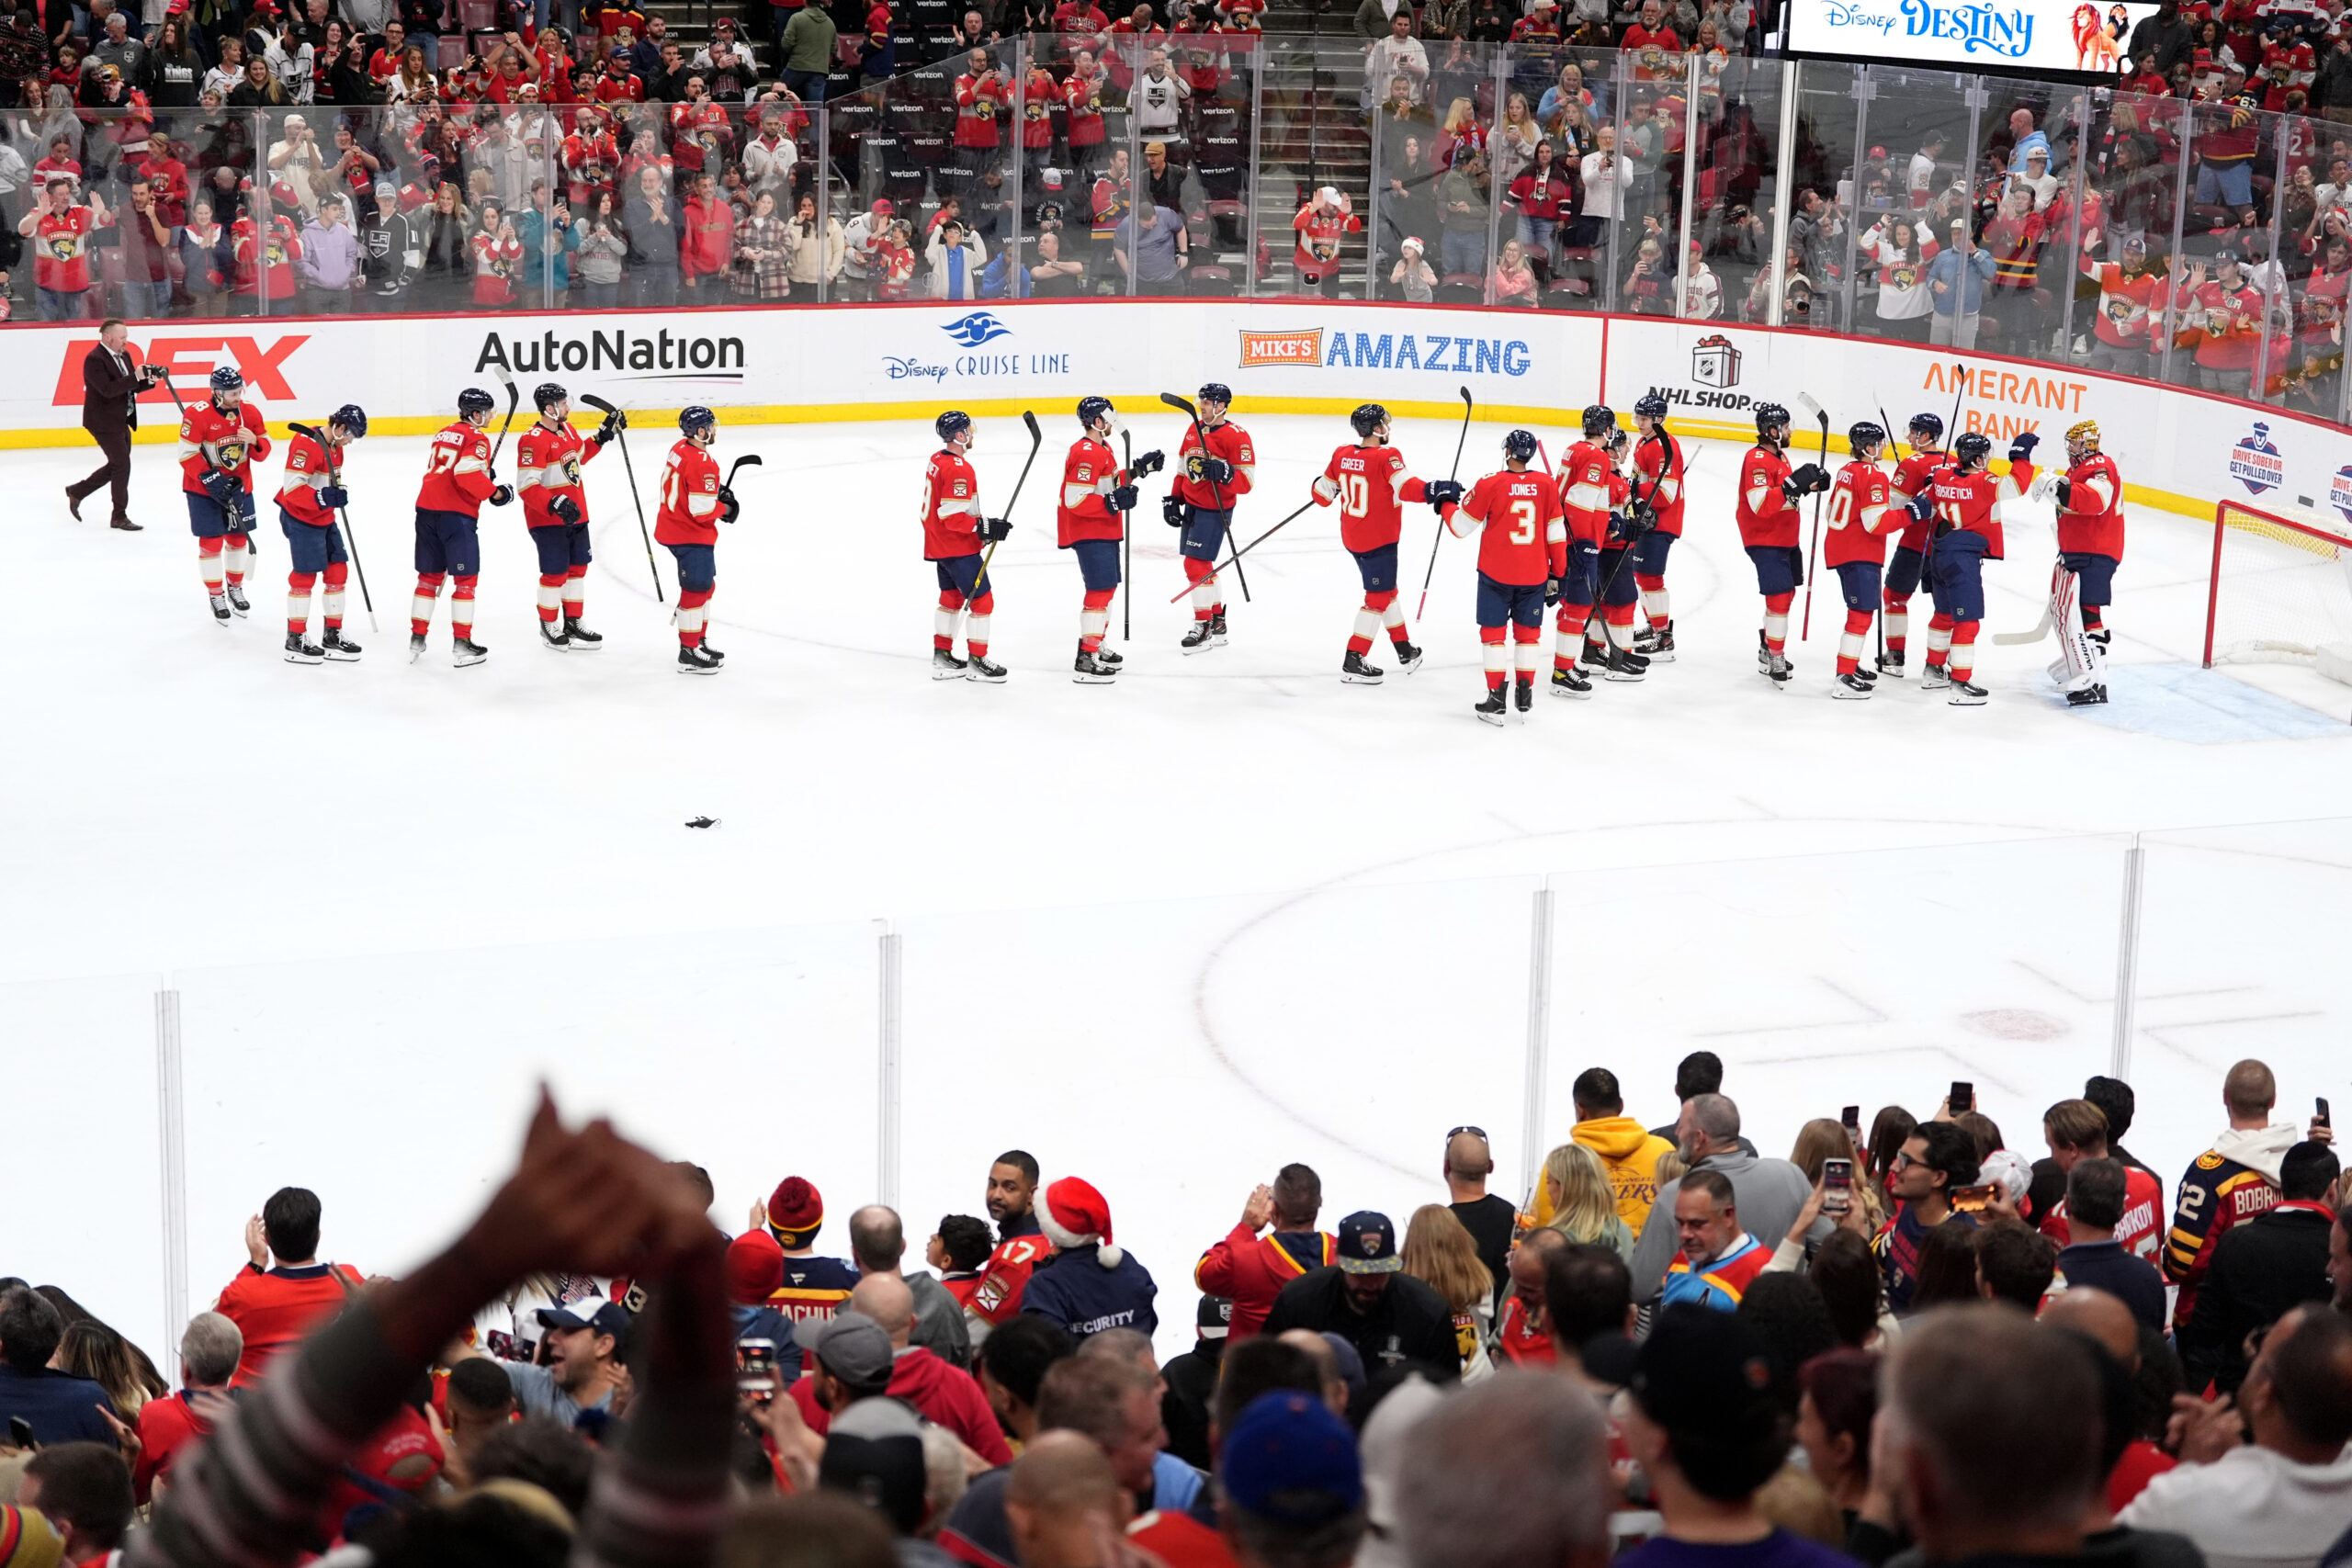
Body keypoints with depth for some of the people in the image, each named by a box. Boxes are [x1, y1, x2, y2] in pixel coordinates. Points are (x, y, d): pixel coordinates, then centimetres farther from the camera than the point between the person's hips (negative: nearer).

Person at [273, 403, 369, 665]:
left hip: (325, 520, 9)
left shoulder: (335, 447, 9)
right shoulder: (306, 444, -22)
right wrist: (323, 498, -36)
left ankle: (332, 635, 20)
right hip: (300, 519, -9)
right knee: (305, 576, -4)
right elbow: (292, 488, -28)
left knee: (338, 571, 10)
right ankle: (295, 640, 6)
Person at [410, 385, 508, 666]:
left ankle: (417, 639, 16)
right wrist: (495, 492, -9)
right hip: (457, 514, -7)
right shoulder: (476, 438, -7)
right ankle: (461, 644, 2)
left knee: (429, 575, 15)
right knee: (465, 578, 2)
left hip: (427, 509, 7)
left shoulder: (444, 433, 19)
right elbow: (467, 475, -21)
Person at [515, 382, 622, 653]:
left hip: (576, 515, 9)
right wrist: (556, 504, -35)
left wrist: (604, 434, 18)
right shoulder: (533, 440, -22)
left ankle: (573, 623, 27)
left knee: (578, 568, 15)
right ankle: (548, 627, 17)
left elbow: (579, 456, 27)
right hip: (547, 520, -9)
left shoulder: (567, 429, 6)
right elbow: (527, 487, -25)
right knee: (556, 573, -1)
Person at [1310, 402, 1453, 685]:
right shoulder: (1386, 457, -20)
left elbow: (1323, 495, 9)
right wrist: (1436, 490, -37)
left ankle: (1405, 651, 34)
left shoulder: (1341, 455, 0)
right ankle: (1352, 663, 0)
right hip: (1378, 540, -8)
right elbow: (1406, 487, -34)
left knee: (1386, 590, 22)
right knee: (1378, 598, 1)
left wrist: (1322, 485, 30)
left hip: (1352, 536, 8)